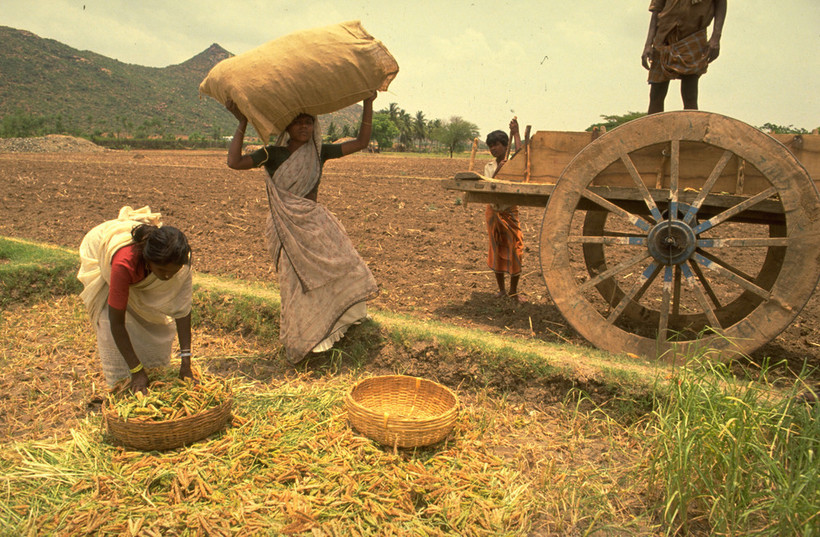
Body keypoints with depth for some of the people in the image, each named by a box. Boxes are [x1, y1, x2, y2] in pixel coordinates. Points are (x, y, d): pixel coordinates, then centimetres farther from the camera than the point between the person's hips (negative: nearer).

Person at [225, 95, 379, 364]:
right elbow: (234, 162, -16)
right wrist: (242, 123, -18)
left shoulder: (319, 152, 7)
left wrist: (368, 104, 0)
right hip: (287, 227, -5)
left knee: (343, 266, -1)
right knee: (298, 281, -5)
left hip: (315, 221, 5)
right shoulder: (274, 155, -4)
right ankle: (298, 341, 13)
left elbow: (361, 142, 6)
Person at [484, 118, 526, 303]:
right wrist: (497, 171, -22)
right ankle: (501, 289, 21)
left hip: (510, 212, -3)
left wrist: (516, 133, -22)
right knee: (497, 250, 8)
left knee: (515, 250, -6)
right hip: (493, 211, 3)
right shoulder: (489, 167, 7)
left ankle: (513, 290, 8)